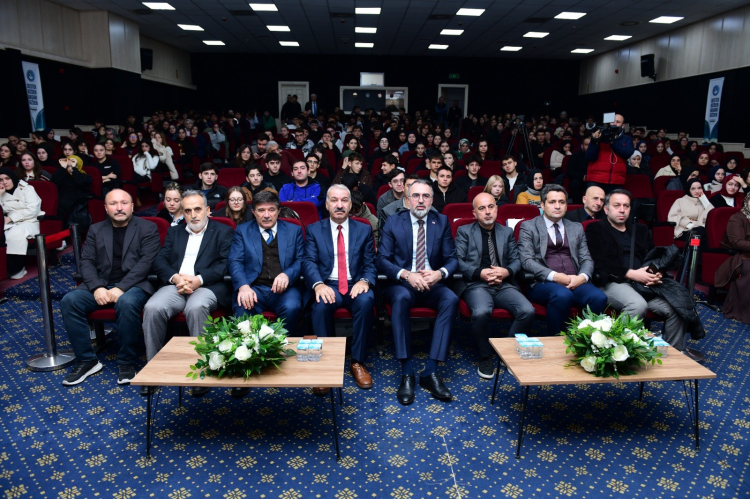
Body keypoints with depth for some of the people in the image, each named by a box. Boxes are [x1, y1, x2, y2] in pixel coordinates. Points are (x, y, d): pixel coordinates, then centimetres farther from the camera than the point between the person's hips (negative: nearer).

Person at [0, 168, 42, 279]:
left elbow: (33, 210, -13)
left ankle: (17, 269, -24)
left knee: (15, 234, -36)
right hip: (10, 224, 4)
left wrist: (11, 218, -15)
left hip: (29, 222, -4)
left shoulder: (27, 189, 1)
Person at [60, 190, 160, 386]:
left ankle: (127, 362, -18)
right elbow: (87, 261, 7)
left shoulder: (147, 228, 4)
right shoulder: (96, 230, 16)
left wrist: (121, 288, -19)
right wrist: (97, 287, -13)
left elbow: (146, 262, -8)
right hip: (101, 286, 4)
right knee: (69, 301, -21)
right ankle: (87, 360, -8)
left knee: (126, 303, -36)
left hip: (134, 285, -4)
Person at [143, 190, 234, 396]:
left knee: (196, 308, -36)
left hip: (207, 286, -3)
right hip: (175, 285, 4)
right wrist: (175, 277, -9)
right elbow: (159, 261, 12)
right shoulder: (174, 232, 25)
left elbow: (225, 264, -2)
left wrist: (198, 279, -15)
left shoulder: (223, 231, 13)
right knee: (152, 308, -26)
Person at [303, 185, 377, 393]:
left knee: (366, 300, -33)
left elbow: (370, 264, 6)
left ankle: (357, 362, -18)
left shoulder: (364, 230, 12)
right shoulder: (314, 230, 9)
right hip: (327, 285, -1)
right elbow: (309, 262, -3)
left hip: (355, 285, 1)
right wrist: (318, 284, -24)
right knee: (321, 305, -34)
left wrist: (365, 281, -17)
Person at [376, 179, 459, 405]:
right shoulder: (393, 222, 4)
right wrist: (406, 274, -19)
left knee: (451, 299, -31)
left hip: (432, 283, 2)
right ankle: (407, 373, -31)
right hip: (402, 283, -2)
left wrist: (440, 273, -17)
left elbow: (452, 259, 6)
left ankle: (430, 371, -27)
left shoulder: (442, 222, 9)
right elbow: (381, 259, -3)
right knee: (401, 298, -37)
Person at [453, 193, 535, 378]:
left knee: (528, 311, -24)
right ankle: (486, 356, -8)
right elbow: (458, 261, -1)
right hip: (476, 284, -3)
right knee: (481, 312, -35)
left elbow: (516, 260, 14)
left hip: (504, 284, 3)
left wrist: (507, 271, -8)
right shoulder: (464, 231, 11)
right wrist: (480, 273, -15)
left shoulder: (507, 232, 21)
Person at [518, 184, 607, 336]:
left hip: (575, 282, 4)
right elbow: (526, 261, -4)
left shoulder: (577, 228, 23)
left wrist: (583, 276, -7)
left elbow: (586, 259, 16)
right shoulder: (529, 227, 8)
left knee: (599, 298, -27)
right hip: (542, 283, -4)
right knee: (562, 295, -36)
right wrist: (554, 276, -16)